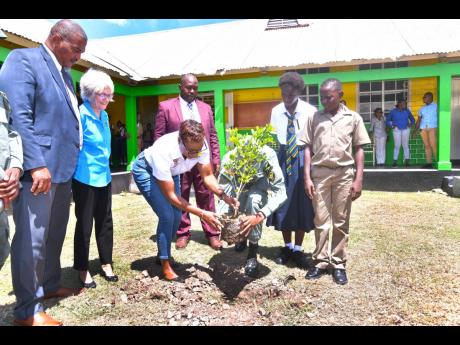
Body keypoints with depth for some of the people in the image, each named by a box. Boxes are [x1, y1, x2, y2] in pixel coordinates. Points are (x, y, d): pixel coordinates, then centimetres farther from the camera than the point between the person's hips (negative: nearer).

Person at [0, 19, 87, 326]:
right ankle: (28, 310, 14)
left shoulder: (64, 73, 19)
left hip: (62, 168, 9)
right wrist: (37, 165, -24)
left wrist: (69, 164, 15)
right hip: (39, 169, -9)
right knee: (31, 239, -1)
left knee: (55, 235, 19)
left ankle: (50, 286, 36)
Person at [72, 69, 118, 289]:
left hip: (104, 177, 7)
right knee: (84, 224, 4)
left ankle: (106, 264, 26)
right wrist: (84, 165, -10)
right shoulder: (81, 114, -14)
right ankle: (83, 270, 19)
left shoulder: (104, 115, 10)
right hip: (85, 178, -7)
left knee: (105, 222, 13)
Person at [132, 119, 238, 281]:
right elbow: (170, 196, -34)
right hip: (145, 170, -5)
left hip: (170, 171, 5)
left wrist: (223, 195, -30)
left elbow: (207, 176, -14)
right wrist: (202, 214, -36)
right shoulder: (163, 152, -43)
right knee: (167, 215, -18)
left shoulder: (201, 145, -30)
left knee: (176, 217, 2)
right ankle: (165, 263, 2)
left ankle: (163, 254, 27)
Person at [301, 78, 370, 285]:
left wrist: (358, 179, -3)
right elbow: (308, 148, 5)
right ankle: (320, 261, 18)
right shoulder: (314, 118, 6)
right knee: (320, 220, 6)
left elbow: (359, 150, 4)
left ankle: (338, 264, 18)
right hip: (319, 173, 1)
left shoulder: (353, 118, 4)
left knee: (341, 221, 7)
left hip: (344, 173, 0)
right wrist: (307, 177, -2)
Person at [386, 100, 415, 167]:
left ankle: (407, 161, -1)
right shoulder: (393, 111, 1)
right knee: (397, 146, -7)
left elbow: (412, 119, 17)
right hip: (397, 130, -1)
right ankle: (395, 161, -1)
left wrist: (411, 123, -2)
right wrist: (392, 125, -7)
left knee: (405, 145, -4)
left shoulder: (407, 111, 5)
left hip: (405, 129, 1)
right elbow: (387, 120, 9)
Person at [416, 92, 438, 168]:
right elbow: (419, 119, 18)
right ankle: (429, 163, 1)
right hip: (423, 128, 4)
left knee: (433, 145, -13)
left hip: (432, 128, -4)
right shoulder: (422, 108, 20)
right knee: (427, 146, 1)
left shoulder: (436, 106, 7)